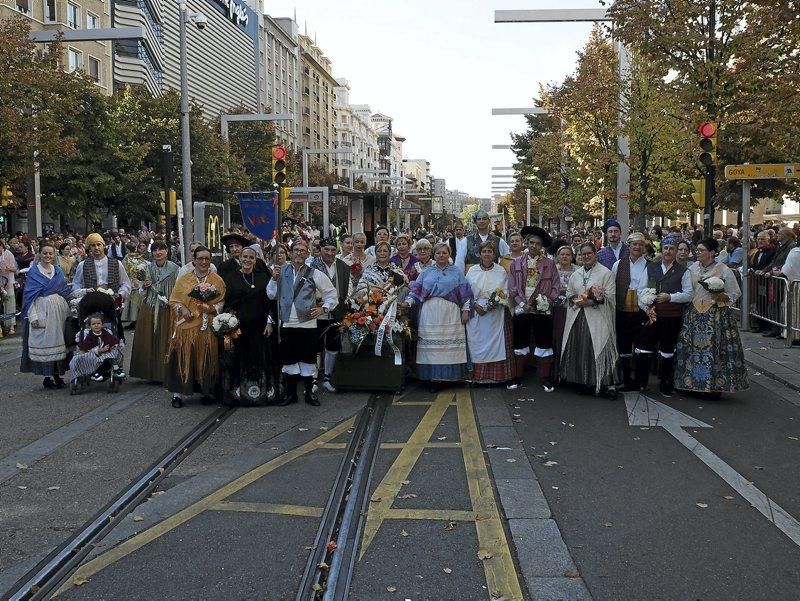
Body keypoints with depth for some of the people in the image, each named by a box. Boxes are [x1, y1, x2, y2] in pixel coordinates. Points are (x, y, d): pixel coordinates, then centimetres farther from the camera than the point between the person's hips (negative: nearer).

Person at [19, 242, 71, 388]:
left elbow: (66, 292, 14)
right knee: (44, 342, -3)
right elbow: (30, 295, -4)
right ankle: (47, 377, 3)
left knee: (58, 342, 4)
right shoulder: (34, 271, 1)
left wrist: (67, 311, 4)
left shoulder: (58, 270, 12)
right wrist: (33, 316, -12)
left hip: (59, 310, 4)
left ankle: (58, 375, 11)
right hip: (42, 311, -4)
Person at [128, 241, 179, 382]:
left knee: (163, 340, 0)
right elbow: (143, 288, 16)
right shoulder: (149, 267, 7)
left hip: (165, 308, -3)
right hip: (149, 307, 3)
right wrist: (145, 285, -5)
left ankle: (163, 374, 10)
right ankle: (150, 372, 16)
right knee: (148, 340, 6)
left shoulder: (174, 268, -3)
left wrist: (170, 300, -17)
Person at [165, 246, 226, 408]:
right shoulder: (184, 279, 7)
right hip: (187, 326, 0)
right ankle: (177, 393, 0)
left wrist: (212, 308, -15)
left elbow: (222, 302, 3)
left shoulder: (217, 281, 7)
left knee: (207, 359, 3)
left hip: (208, 328, 0)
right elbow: (174, 300, 7)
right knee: (183, 358, -5)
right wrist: (182, 309, -12)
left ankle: (207, 392, 16)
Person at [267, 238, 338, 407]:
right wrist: (274, 279, -8)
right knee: (288, 358, 9)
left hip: (307, 323, -2)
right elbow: (271, 295, 6)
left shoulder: (314, 274, 1)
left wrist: (324, 308, -5)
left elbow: (332, 294, 6)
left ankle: (310, 392, 17)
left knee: (308, 359, 5)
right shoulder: (281, 271, 6)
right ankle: (290, 393, 20)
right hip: (286, 323, 2)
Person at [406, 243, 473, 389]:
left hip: (450, 315, -1)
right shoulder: (426, 273, 16)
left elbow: (465, 293, 7)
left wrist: (466, 311, -1)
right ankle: (433, 377, 0)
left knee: (450, 345, -4)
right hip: (430, 315, 1)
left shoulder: (457, 272, 12)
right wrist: (407, 303, -4)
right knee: (431, 347, -4)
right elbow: (415, 290, 10)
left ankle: (449, 375, 2)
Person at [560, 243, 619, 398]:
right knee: (580, 349, 3)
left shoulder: (605, 272, -2)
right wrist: (576, 301, -3)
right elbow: (569, 293, 18)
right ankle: (586, 381, 13)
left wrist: (592, 302, -16)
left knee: (599, 349, -9)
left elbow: (610, 296, -8)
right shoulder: (576, 273, 15)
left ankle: (607, 384, -6)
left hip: (597, 318, -5)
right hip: (578, 317, 5)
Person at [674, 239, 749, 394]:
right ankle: (693, 381, 12)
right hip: (694, 314, 4)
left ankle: (716, 385, 4)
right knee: (692, 347, 1)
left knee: (714, 347, -7)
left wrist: (722, 297, -16)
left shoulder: (724, 270, -3)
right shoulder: (693, 268, 10)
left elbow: (735, 293, 0)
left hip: (717, 315, -4)